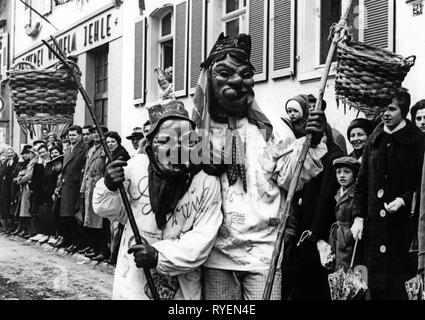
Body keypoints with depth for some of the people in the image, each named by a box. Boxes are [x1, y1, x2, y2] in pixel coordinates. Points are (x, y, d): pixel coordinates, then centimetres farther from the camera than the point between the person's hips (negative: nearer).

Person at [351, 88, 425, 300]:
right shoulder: (374, 141, 12)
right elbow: (361, 184, 14)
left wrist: (403, 200, -17)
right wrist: (358, 217, 5)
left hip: (403, 225, -4)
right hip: (374, 226, 4)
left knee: (397, 287, -3)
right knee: (375, 287, 7)